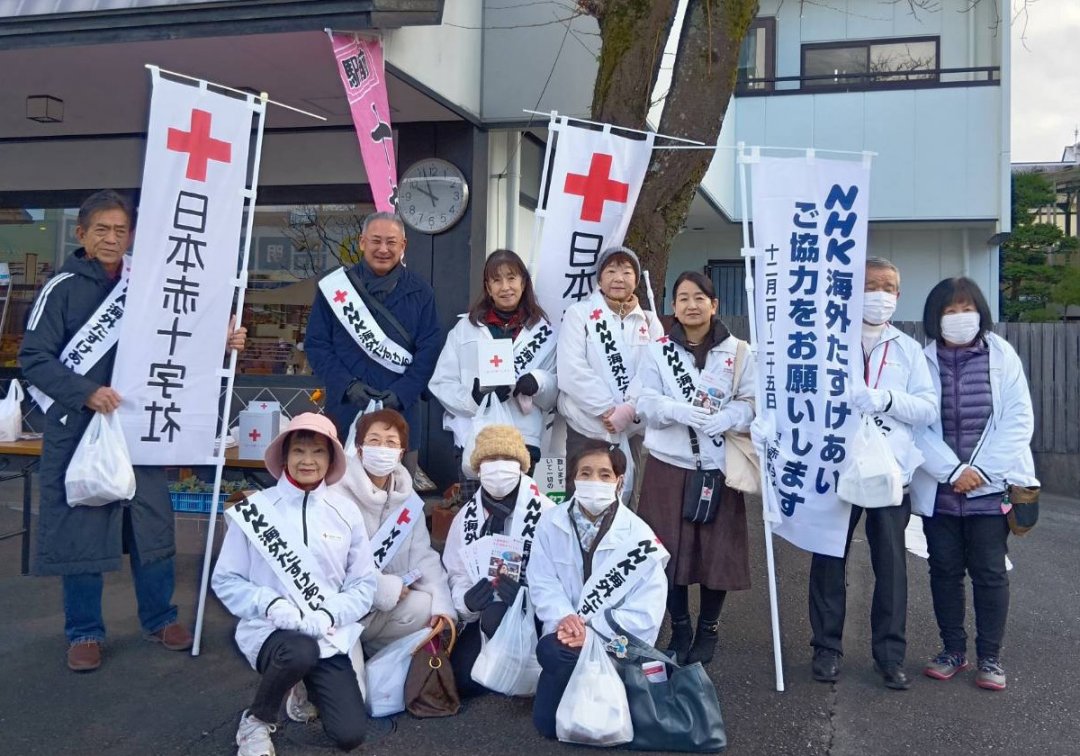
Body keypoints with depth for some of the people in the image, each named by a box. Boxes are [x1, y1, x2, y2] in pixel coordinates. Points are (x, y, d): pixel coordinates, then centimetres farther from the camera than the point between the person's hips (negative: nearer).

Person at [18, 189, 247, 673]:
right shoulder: (62, 288, -4)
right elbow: (34, 358, -8)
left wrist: (221, 342, -5)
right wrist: (87, 392, -21)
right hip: (78, 427, -3)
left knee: (153, 521, 9)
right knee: (81, 525, 4)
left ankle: (159, 618, 25)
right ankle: (85, 631, 18)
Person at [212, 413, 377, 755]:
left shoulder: (346, 513, 3)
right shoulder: (255, 508, -3)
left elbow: (364, 584, 4)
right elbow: (226, 580, 0)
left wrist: (330, 615, -15)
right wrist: (270, 604, -18)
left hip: (329, 635, 3)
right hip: (270, 629, -2)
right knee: (299, 652, -39)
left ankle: (310, 688, 25)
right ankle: (256, 720, -5)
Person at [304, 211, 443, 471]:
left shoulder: (419, 293, 5)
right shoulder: (335, 287, 4)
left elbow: (429, 349, 1)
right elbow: (316, 343, 2)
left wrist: (401, 393, -12)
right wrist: (347, 384, -11)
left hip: (400, 413, 1)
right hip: (345, 411, 0)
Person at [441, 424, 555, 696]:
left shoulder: (544, 512, -11)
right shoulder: (466, 516, 6)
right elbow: (457, 573, 5)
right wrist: (465, 601, -18)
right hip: (480, 615, 5)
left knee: (497, 618, -36)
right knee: (460, 677, -15)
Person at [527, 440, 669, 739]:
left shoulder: (639, 537, -12)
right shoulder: (551, 522, -3)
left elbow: (645, 616, -14)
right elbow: (542, 583, -4)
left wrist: (592, 629, -23)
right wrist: (563, 617, -24)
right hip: (567, 637, 4)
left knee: (552, 651, -32)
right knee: (547, 723, -10)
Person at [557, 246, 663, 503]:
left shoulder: (650, 322, 11)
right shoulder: (579, 313, 2)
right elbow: (572, 371, -10)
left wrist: (630, 410, -16)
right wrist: (608, 409, -16)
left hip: (634, 431, 3)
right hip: (587, 428, -3)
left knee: (624, 503, 9)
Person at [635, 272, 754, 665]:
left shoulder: (738, 352, 3)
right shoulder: (658, 351, 5)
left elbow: (752, 403, -3)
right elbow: (646, 403, -3)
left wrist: (722, 419, -22)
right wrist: (680, 411, -22)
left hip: (719, 465, 0)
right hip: (669, 464, 1)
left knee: (718, 550, 4)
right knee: (670, 550, 3)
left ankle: (708, 630, 24)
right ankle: (680, 630, 21)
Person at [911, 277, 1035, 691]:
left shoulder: (1002, 356, 0)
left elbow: (1019, 418, -3)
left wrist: (982, 470, -11)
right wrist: (952, 471, -14)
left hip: (991, 488, -1)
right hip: (938, 490, 1)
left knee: (990, 572, 4)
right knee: (945, 570, 9)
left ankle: (990, 657, 18)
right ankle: (953, 650, 23)